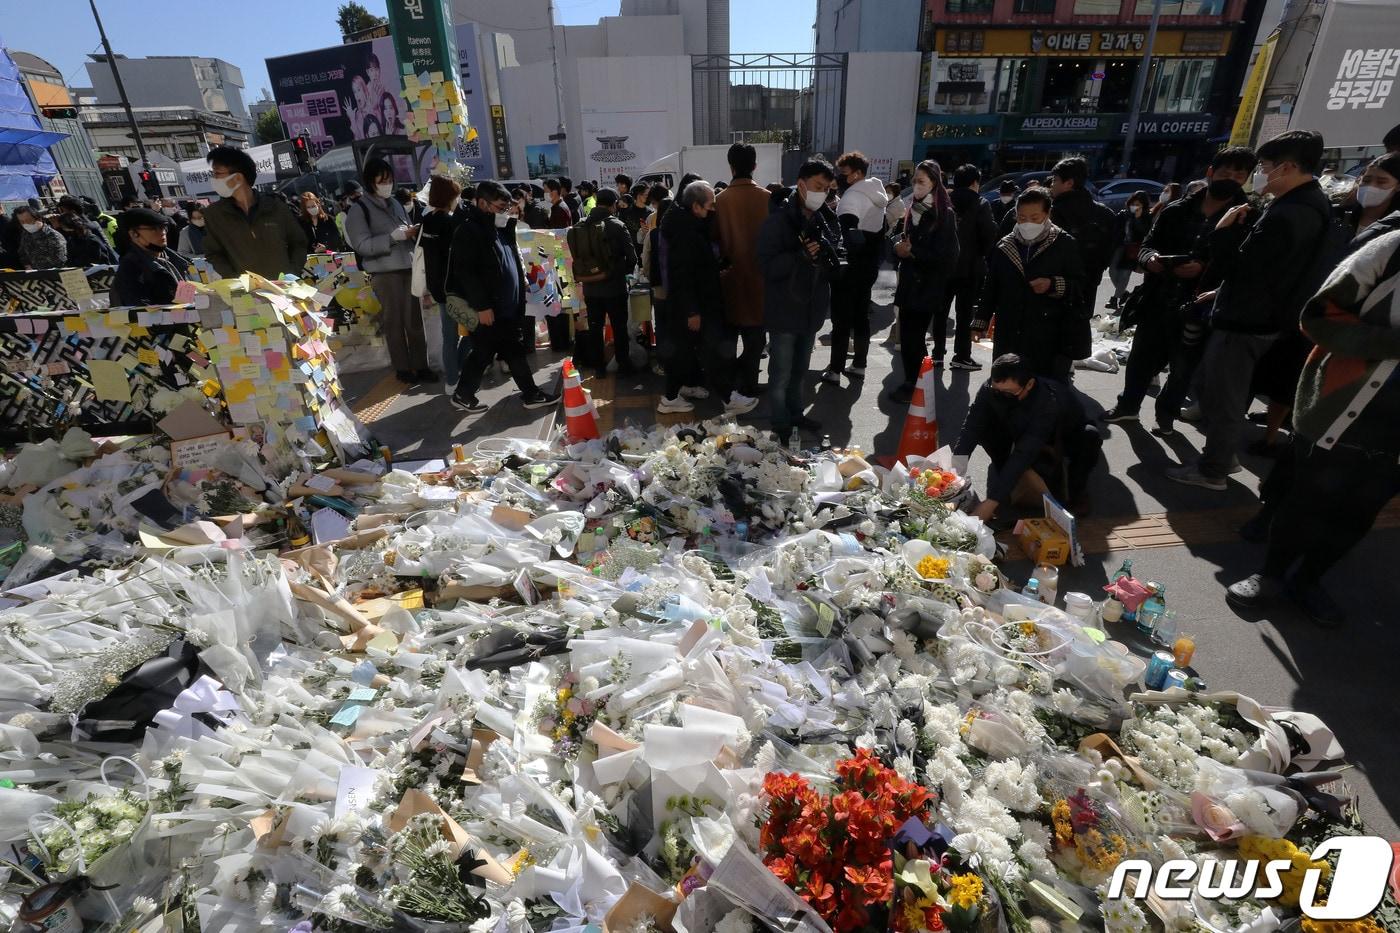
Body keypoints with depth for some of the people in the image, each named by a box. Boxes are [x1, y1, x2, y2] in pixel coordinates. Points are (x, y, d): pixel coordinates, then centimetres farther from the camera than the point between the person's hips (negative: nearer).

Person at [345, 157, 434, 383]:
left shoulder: (395, 203, 15)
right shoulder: (359, 210, -2)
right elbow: (363, 245, -11)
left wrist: (414, 233, 0)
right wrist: (394, 236, -18)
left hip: (408, 268, 5)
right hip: (384, 273, -4)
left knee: (414, 320, 3)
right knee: (394, 322, 1)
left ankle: (420, 365, 10)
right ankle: (402, 368, 8)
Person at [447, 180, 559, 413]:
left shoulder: (501, 228, 14)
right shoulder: (468, 231, -14)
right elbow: (465, 272, -21)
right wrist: (481, 306, -23)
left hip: (509, 307, 9)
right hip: (488, 311, -9)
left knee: (516, 351, 12)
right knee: (482, 354, 2)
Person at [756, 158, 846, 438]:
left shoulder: (829, 221, 5)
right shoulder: (778, 221, -12)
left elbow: (841, 264, 7)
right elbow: (768, 266, -18)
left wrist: (832, 262, -16)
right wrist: (801, 256, -31)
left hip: (812, 309, 6)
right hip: (784, 310, -6)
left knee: (799, 370, 21)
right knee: (781, 375, 2)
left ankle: (795, 413, 37)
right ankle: (781, 425, 17)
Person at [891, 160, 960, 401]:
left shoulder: (944, 214, -7)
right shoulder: (914, 209, 12)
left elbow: (945, 256, -13)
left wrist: (912, 252, -13)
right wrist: (899, 247, -4)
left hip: (927, 288, -6)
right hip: (909, 284, 6)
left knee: (914, 338, -5)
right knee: (907, 336, 6)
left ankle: (915, 386, 6)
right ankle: (909, 381, 16)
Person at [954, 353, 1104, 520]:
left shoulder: (1048, 401, -41)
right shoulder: (992, 388, -30)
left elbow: (1024, 453, -47)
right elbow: (970, 429, -33)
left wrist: (992, 501, -53)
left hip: (1068, 435, -3)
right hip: (1023, 431, 3)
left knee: (1089, 437, -36)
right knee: (982, 425, -25)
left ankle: (1076, 490, -7)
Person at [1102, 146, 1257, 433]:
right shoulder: (1177, 211, 3)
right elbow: (1147, 245, 7)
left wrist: (1203, 269, -25)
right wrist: (1150, 258, -16)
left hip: (1197, 310, -2)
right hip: (1157, 303, 2)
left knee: (1184, 368, 13)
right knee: (1141, 359, 14)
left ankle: (1167, 413, 34)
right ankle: (1128, 405, 35)